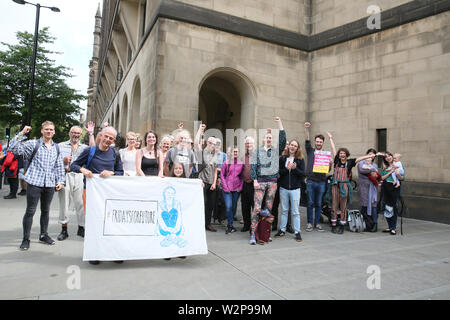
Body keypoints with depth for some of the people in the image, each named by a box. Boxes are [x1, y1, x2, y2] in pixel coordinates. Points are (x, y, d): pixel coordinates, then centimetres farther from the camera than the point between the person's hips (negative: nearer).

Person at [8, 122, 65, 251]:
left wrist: (60, 181, 9)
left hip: (50, 184, 4)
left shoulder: (56, 148, 13)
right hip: (34, 183, -4)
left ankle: (44, 235, 28)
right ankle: (26, 239, 13)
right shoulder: (33, 144, -1)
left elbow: (59, 166, 16)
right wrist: (22, 133, -15)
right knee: (30, 211, 1)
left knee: (46, 210, 14)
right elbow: (13, 148, -10)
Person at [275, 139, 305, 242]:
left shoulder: (300, 159, 1)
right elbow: (278, 172, -4)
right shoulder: (282, 158, 2)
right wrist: (287, 169, -19)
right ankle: (282, 230, 24)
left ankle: (297, 232, 11)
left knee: (295, 212, 3)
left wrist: (295, 168, -20)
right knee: (284, 210, 13)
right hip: (283, 188, 1)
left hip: (295, 188, -1)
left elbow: (303, 173, -5)